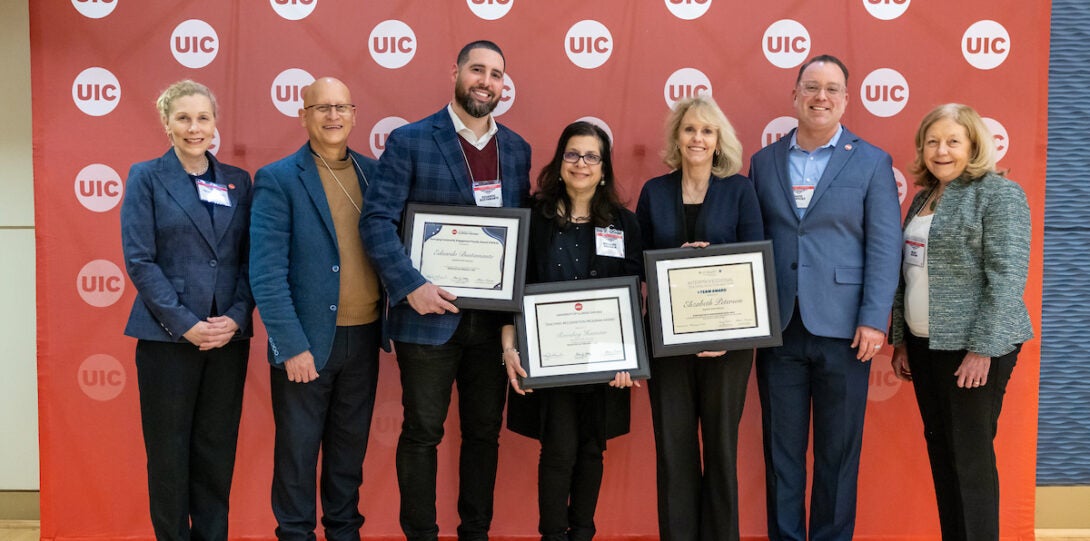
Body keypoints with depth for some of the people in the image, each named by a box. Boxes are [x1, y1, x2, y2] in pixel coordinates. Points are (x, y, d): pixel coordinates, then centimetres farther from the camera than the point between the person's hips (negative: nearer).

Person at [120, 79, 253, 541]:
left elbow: (249, 258, 7)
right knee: (169, 451, 6)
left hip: (229, 335, 3)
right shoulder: (146, 177, 0)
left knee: (217, 450, 9)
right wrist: (185, 324, -13)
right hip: (167, 335, -3)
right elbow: (139, 260, -7)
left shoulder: (237, 181, 9)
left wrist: (237, 317, -8)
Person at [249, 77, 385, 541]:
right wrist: (292, 345, -16)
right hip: (307, 341, -4)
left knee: (350, 446, 16)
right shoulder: (276, 180, -6)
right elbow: (266, 272, -12)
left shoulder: (373, 173, 8)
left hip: (363, 337, 4)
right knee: (297, 450, 7)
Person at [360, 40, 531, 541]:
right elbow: (377, 220, -11)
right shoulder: (409, 140, -5)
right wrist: (411, 287, -22)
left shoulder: (517, 148, 10)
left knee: (484, 432, 13)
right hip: (430, 314, -4)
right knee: (422, 434, 6)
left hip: (495, 317, 4)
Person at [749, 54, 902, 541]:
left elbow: (884, 247, -4)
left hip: (842, 330, -2)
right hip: (778, 328, 2)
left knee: (838, 452, 7)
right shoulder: (764, 162, 9)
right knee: (781, 450, 10)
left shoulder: (872, 162, 1)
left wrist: (874, 320, -11)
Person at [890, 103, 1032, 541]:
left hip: (971, 346, -7)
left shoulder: (999, 194, -9)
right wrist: (900, 340, 14)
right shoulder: (924, 198, 14)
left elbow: (1008, 276, -15)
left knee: (970, 456, -1)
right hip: (924, 343, 7)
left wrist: (982, 349, -19)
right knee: (939, 450, 12)